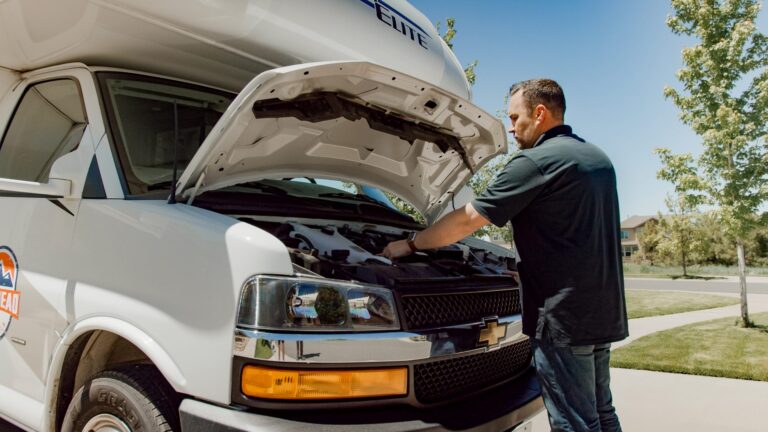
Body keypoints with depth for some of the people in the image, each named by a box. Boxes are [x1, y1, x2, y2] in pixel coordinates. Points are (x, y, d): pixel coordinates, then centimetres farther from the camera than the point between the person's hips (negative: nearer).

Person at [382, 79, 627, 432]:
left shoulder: (535, 161, -13)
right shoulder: (599, 159, 15)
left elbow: (467, 220, -12)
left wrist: (410, 244, -1)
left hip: (564, 316, -9)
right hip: (603, 312, 9)